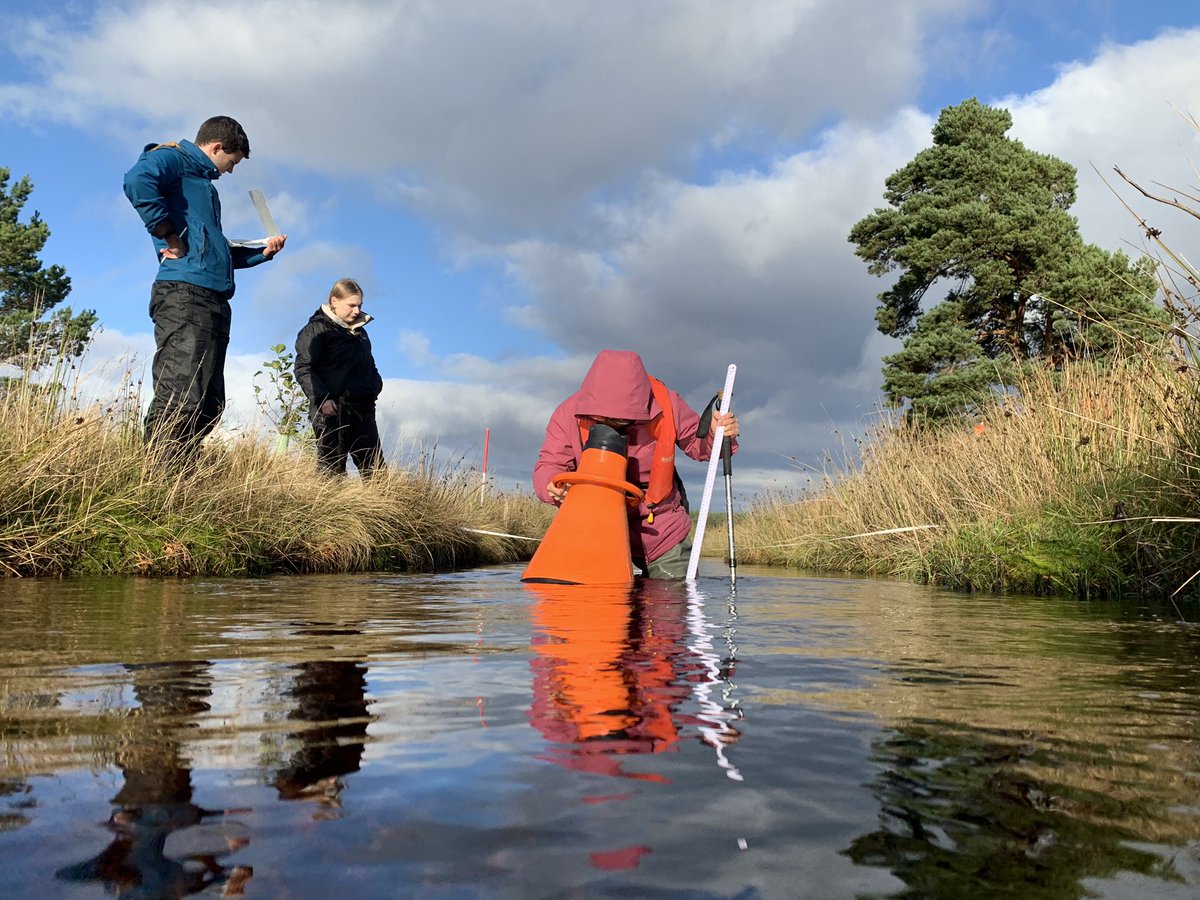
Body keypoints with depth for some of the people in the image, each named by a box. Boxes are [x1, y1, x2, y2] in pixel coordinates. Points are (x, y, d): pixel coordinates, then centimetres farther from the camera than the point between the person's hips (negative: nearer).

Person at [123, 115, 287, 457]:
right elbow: (138, 180, -20)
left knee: (208, 405, 6)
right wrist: (168, 235, -14)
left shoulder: (205, 183, 32)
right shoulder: (174, 158, 5)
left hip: (215, 302, 10)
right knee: (179, 399, -18)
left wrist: (261, 253, 29)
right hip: (184, 292, -10)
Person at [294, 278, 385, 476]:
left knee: (375, 467, 2)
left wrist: (375, 385, 10)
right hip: (332, 410, -6)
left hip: (363, 409, 7)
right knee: (332, 466, -7)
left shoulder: (360, 331, 20)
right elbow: (303, 369, -8)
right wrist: (322, 399, -19)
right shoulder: (317, 329, -1)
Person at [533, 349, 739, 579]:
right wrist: (552, 485, -37)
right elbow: (549, 465, -13)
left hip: (661, 528, 1)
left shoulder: (666, 405, -15)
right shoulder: (569, 414, -18)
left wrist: (716, 435, -23)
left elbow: (696, 442, 0)